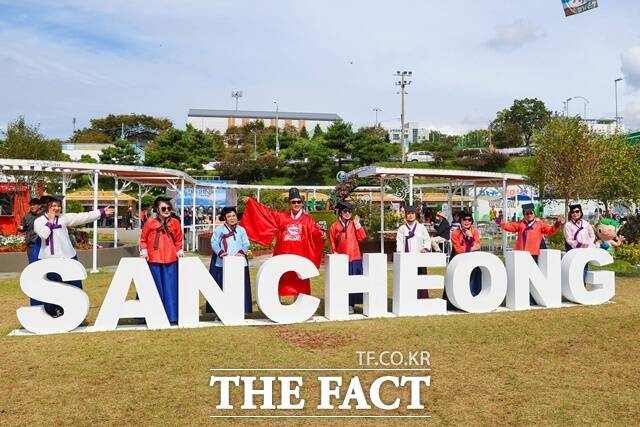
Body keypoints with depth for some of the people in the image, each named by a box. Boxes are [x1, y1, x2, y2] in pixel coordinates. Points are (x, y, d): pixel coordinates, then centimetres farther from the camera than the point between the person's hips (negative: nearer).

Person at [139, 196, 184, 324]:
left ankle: (172, 315, 8)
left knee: (170, 289, 2)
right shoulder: (150, 222, -1)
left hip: (171, 260, 1)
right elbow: (143, 239, 9)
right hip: (154, 260, -1)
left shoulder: (175, 223, 5)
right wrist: (144, 250, -6)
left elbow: (178, 240, 16)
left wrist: (179, 250, 1)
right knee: (156, 288, 7)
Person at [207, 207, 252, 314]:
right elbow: (214, 243, -3)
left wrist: (242, 252, -12)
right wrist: (220, 252, -20)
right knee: (221, 288, -3)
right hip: (222, 264, -2)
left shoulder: (241, 230, 15)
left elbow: (246, 244, 8)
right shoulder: (219, 229, 6)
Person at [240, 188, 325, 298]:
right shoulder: (281, 217, 8)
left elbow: (315, 231, -8)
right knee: (280, 283, 7)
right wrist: (250, 201, 10)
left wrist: (322, 234, -31)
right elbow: (266, 212, 10)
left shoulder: (307, 220, 4)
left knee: (299, 284, 5)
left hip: (300, 257, -1)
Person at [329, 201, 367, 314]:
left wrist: (358, 224, -8)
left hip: (354, 258, 1)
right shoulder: (334, 226, 4)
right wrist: (334, 253, -1)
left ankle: (351, 304, 8)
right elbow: (332, 243, 7)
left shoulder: (354, 224, 8)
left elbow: (361, 238, -3)